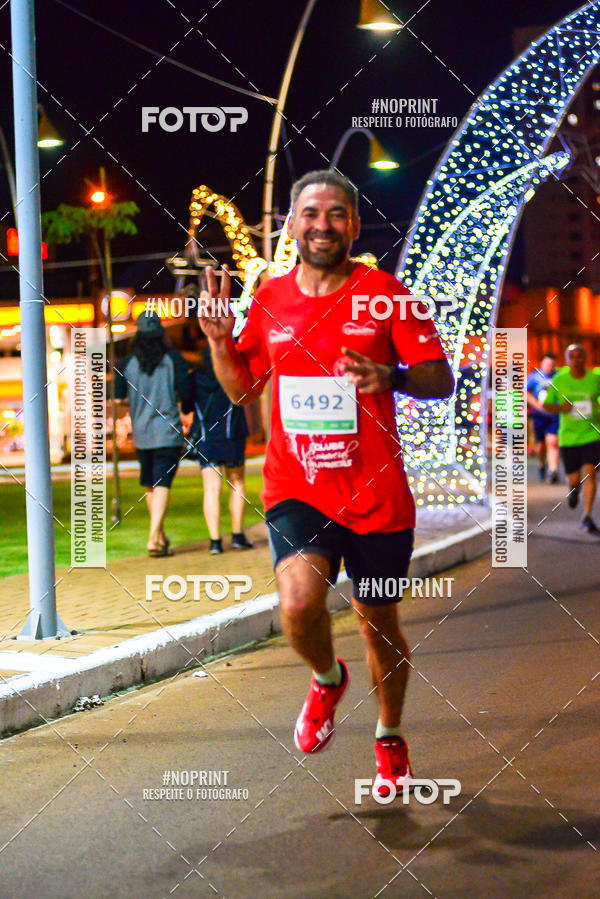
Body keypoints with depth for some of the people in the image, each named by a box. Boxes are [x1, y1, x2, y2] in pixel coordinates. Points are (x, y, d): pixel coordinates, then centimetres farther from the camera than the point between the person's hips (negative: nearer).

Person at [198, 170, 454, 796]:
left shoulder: (383, 293, -3)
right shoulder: (270, 299, 5)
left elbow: (441, 380, -4)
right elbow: (240, 388, 16)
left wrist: (391, 377, -25)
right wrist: (218, 342, -4)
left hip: (376, 496, -1)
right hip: (296, 491, 1)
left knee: (377, 620, 12)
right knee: (299, 604, -24)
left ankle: (389, 738, 39)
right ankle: (326, 679, 11)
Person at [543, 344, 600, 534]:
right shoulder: (559, 380, 0)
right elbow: (547, 405, 7)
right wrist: (561, 408, -12)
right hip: (568, 437, 1)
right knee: (575, 479, 4)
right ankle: (574, 489, 42)